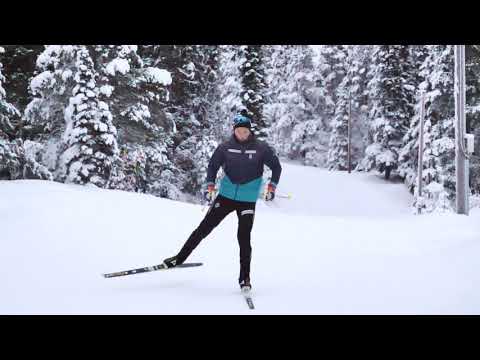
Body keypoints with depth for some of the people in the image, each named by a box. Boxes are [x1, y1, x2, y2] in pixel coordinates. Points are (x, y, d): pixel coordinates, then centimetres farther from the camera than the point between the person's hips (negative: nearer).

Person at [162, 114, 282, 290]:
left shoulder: (261, 148, -6)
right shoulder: (225, 147, -3)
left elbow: (276, 167, 6)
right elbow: (213, 165, 9)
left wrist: (271, 187, -1)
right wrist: (210, 185, -2)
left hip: (248, 200, -2)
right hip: (226, 196, 2)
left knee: (244, 237, -8)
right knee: (205, 227, 2)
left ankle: (245, 278, 1)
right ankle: (180, 257, 13)